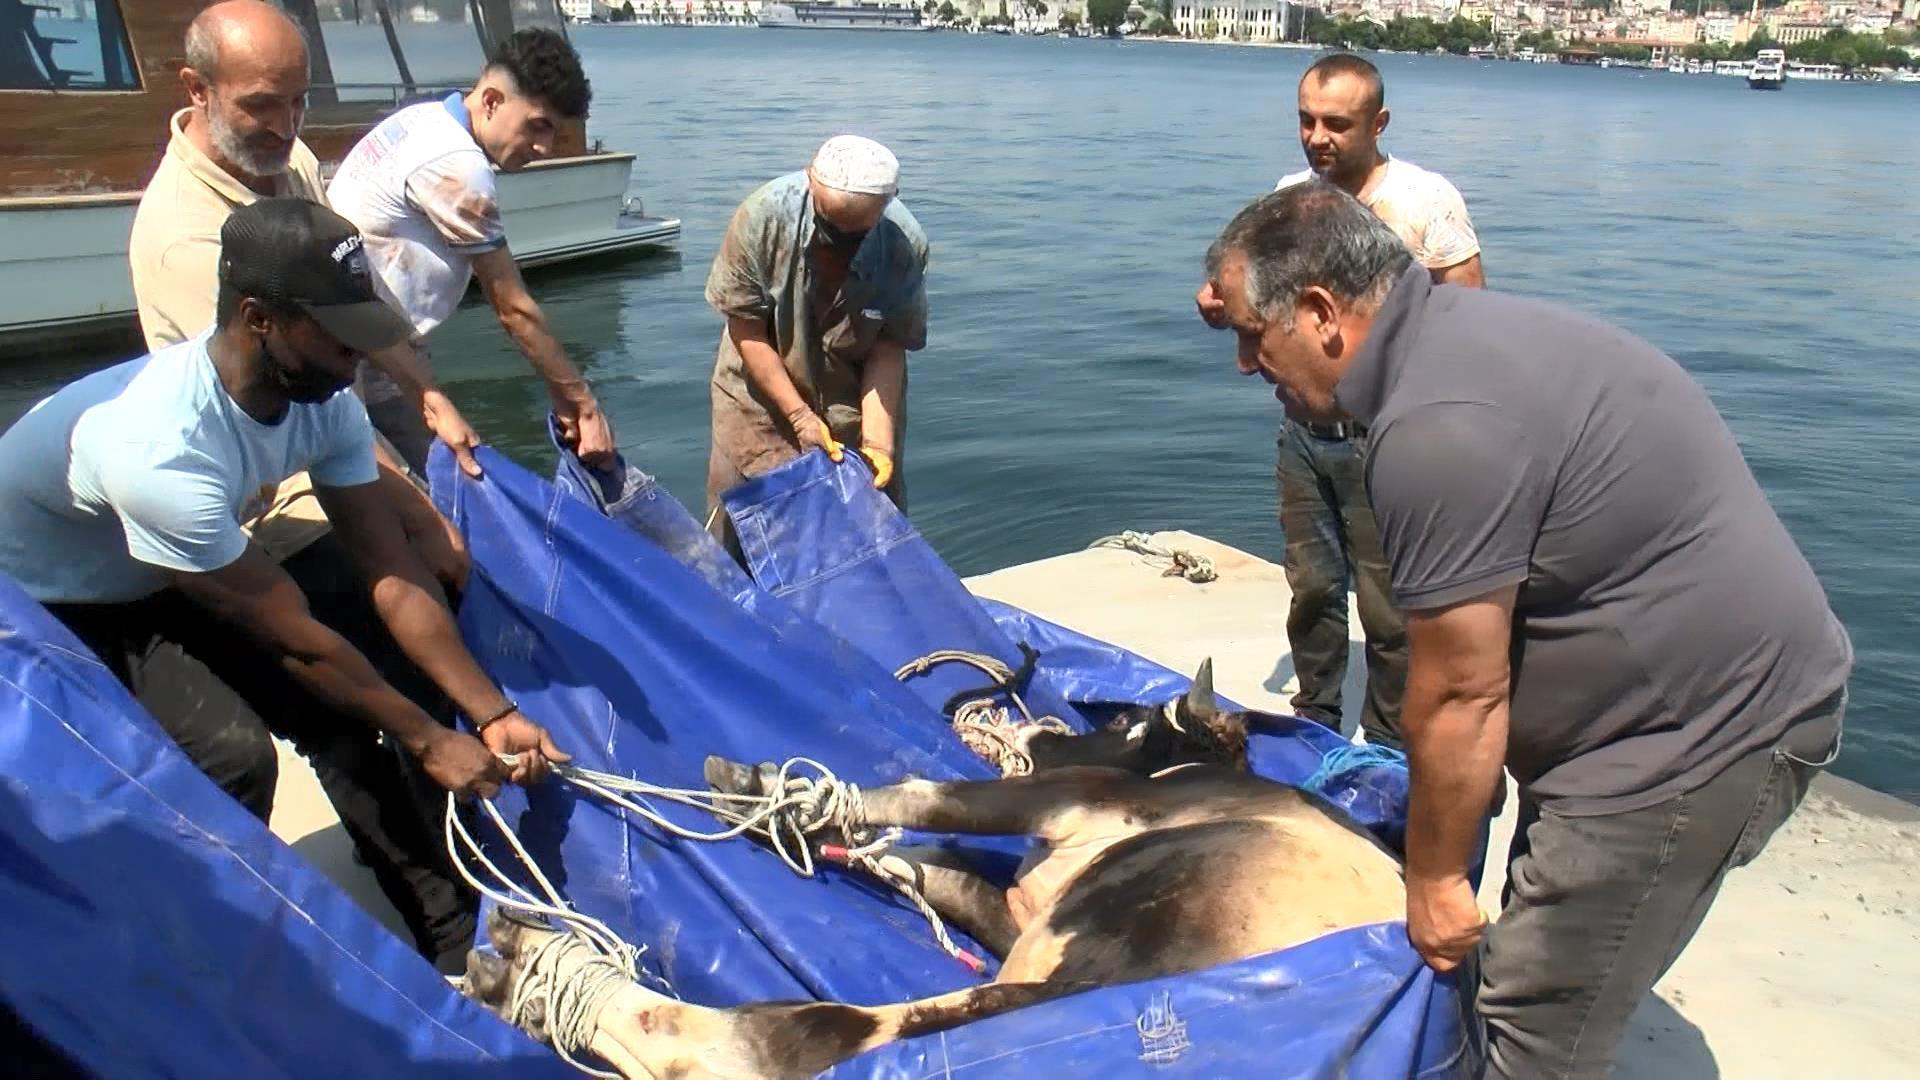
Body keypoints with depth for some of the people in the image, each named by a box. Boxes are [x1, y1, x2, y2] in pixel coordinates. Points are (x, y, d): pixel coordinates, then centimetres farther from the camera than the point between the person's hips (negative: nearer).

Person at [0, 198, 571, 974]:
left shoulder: (324, 403, -17)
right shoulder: (162, 446, -39)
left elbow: (391, 573, -14)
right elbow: (294, 637, -30)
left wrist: (492, 712, -18)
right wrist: (426, 740, -20)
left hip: (153, 589, 7)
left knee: (340, 714, -8)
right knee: (231, 752, -27)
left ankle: (456, 945, 2)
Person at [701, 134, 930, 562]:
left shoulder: (905, 244, -23)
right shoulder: (762, 216, -26)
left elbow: (889, 348, -13)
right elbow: (746, 330, -16)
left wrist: (876, 439, -22)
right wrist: (800, 415, -18)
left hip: (855, 402, 1)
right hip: (762, 394, -1)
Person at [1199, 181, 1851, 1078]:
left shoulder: (1437, 430, -27)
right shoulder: (1460, 327, 6)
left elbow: (1460, 695, -21)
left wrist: (1432, 877, -7)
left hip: (1698, 728, -11)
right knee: (1535, 948, 23)